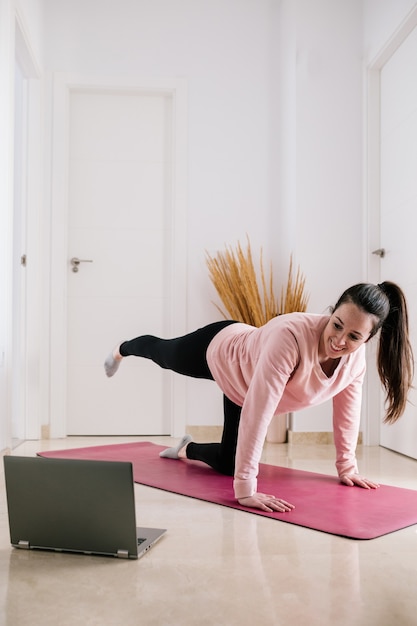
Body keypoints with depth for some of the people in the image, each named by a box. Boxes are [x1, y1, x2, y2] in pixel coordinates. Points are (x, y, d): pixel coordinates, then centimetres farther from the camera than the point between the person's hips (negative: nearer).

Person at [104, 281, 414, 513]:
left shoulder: (356, 357, -28)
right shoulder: (291, 335, -48)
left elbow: (348, 410, -9)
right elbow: (256, 412, -48)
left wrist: (347, 467, -3)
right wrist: (245, 490, -47)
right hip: (220, 350, -5)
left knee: (228, 462, 9)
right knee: (161, 353, 29)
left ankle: (187, 449, 42)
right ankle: (122, 350, 64)